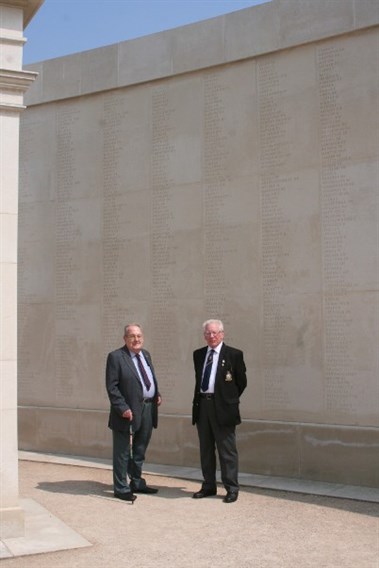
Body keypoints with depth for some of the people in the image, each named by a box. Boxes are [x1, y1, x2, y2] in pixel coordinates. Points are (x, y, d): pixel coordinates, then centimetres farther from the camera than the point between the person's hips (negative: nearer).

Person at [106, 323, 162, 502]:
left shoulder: (146, 355, 12)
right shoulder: (116, 357, -11)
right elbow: (112, 387, -14)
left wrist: (157, 394, 8)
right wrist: (123, 408, -21)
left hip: (148, 409, 7)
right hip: (129, 411, -7)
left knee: (140, 451, 19)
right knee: (123, 452, 3)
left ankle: (137, 483, 33)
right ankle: (121, 489, 13)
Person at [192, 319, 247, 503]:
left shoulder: (234, 355, -3)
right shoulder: (198, 354, 12)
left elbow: (241, 382, 2)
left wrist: (230, 400, 6)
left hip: (222, 407, -5)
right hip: (202, 405, 5)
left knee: (227, 450, -1)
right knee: (205, 449, 12)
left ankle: (231, 489, 6)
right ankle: (208, 486, 22)